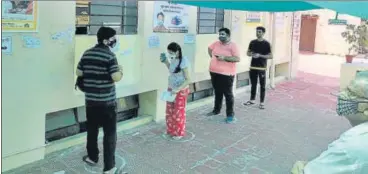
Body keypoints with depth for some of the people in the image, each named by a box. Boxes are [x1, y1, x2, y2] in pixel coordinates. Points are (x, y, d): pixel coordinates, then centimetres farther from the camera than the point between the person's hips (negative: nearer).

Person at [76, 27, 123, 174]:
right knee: (110, 133, 2)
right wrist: (120, 70, 0)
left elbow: (79, 73, 11)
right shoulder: (110, 55, -14)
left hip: (90, 99, 6)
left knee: (92, 129, 21)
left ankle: (92, 157, 37)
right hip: (107, 101, -6)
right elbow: (116, 78, -19)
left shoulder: (87, 54, 4)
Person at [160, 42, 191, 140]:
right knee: (169, 111, 14)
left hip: (181, 91, -8)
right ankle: (171, 130, 30)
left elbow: (188, 79, -22)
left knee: (178, 112, 4)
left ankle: (179, 133, 20)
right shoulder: (173, 60, 0)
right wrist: (165, 62, 7)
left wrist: (177, 89, -29)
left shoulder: (183, 62, -23)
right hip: (171, 89, 8)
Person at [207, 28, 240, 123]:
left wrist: (224, 58, -26)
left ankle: (230, 114, 6)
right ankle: (216, 110, 35)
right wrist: (212, 57, 13)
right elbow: (210, 49, 27)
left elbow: (237, 59, -20)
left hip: (226, 74, -6)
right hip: (214, 72, 6)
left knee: (228, 94, 0)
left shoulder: (232, 45, -12)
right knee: (217, 92, 20)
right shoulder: (216, 43, 7)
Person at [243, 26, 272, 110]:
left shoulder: (266, 44, -6)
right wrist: (251, 54, -8)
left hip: (262, 68, -4)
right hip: (253, 67, 4)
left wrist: (260, 55, -19)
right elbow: (248, 53, 15)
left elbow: (270, 56, -8)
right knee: (253, 85, 14)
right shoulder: (252, 42, 6)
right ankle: (252, 100, 27)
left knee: (262, 86, 2)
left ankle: (262, 103, 9)